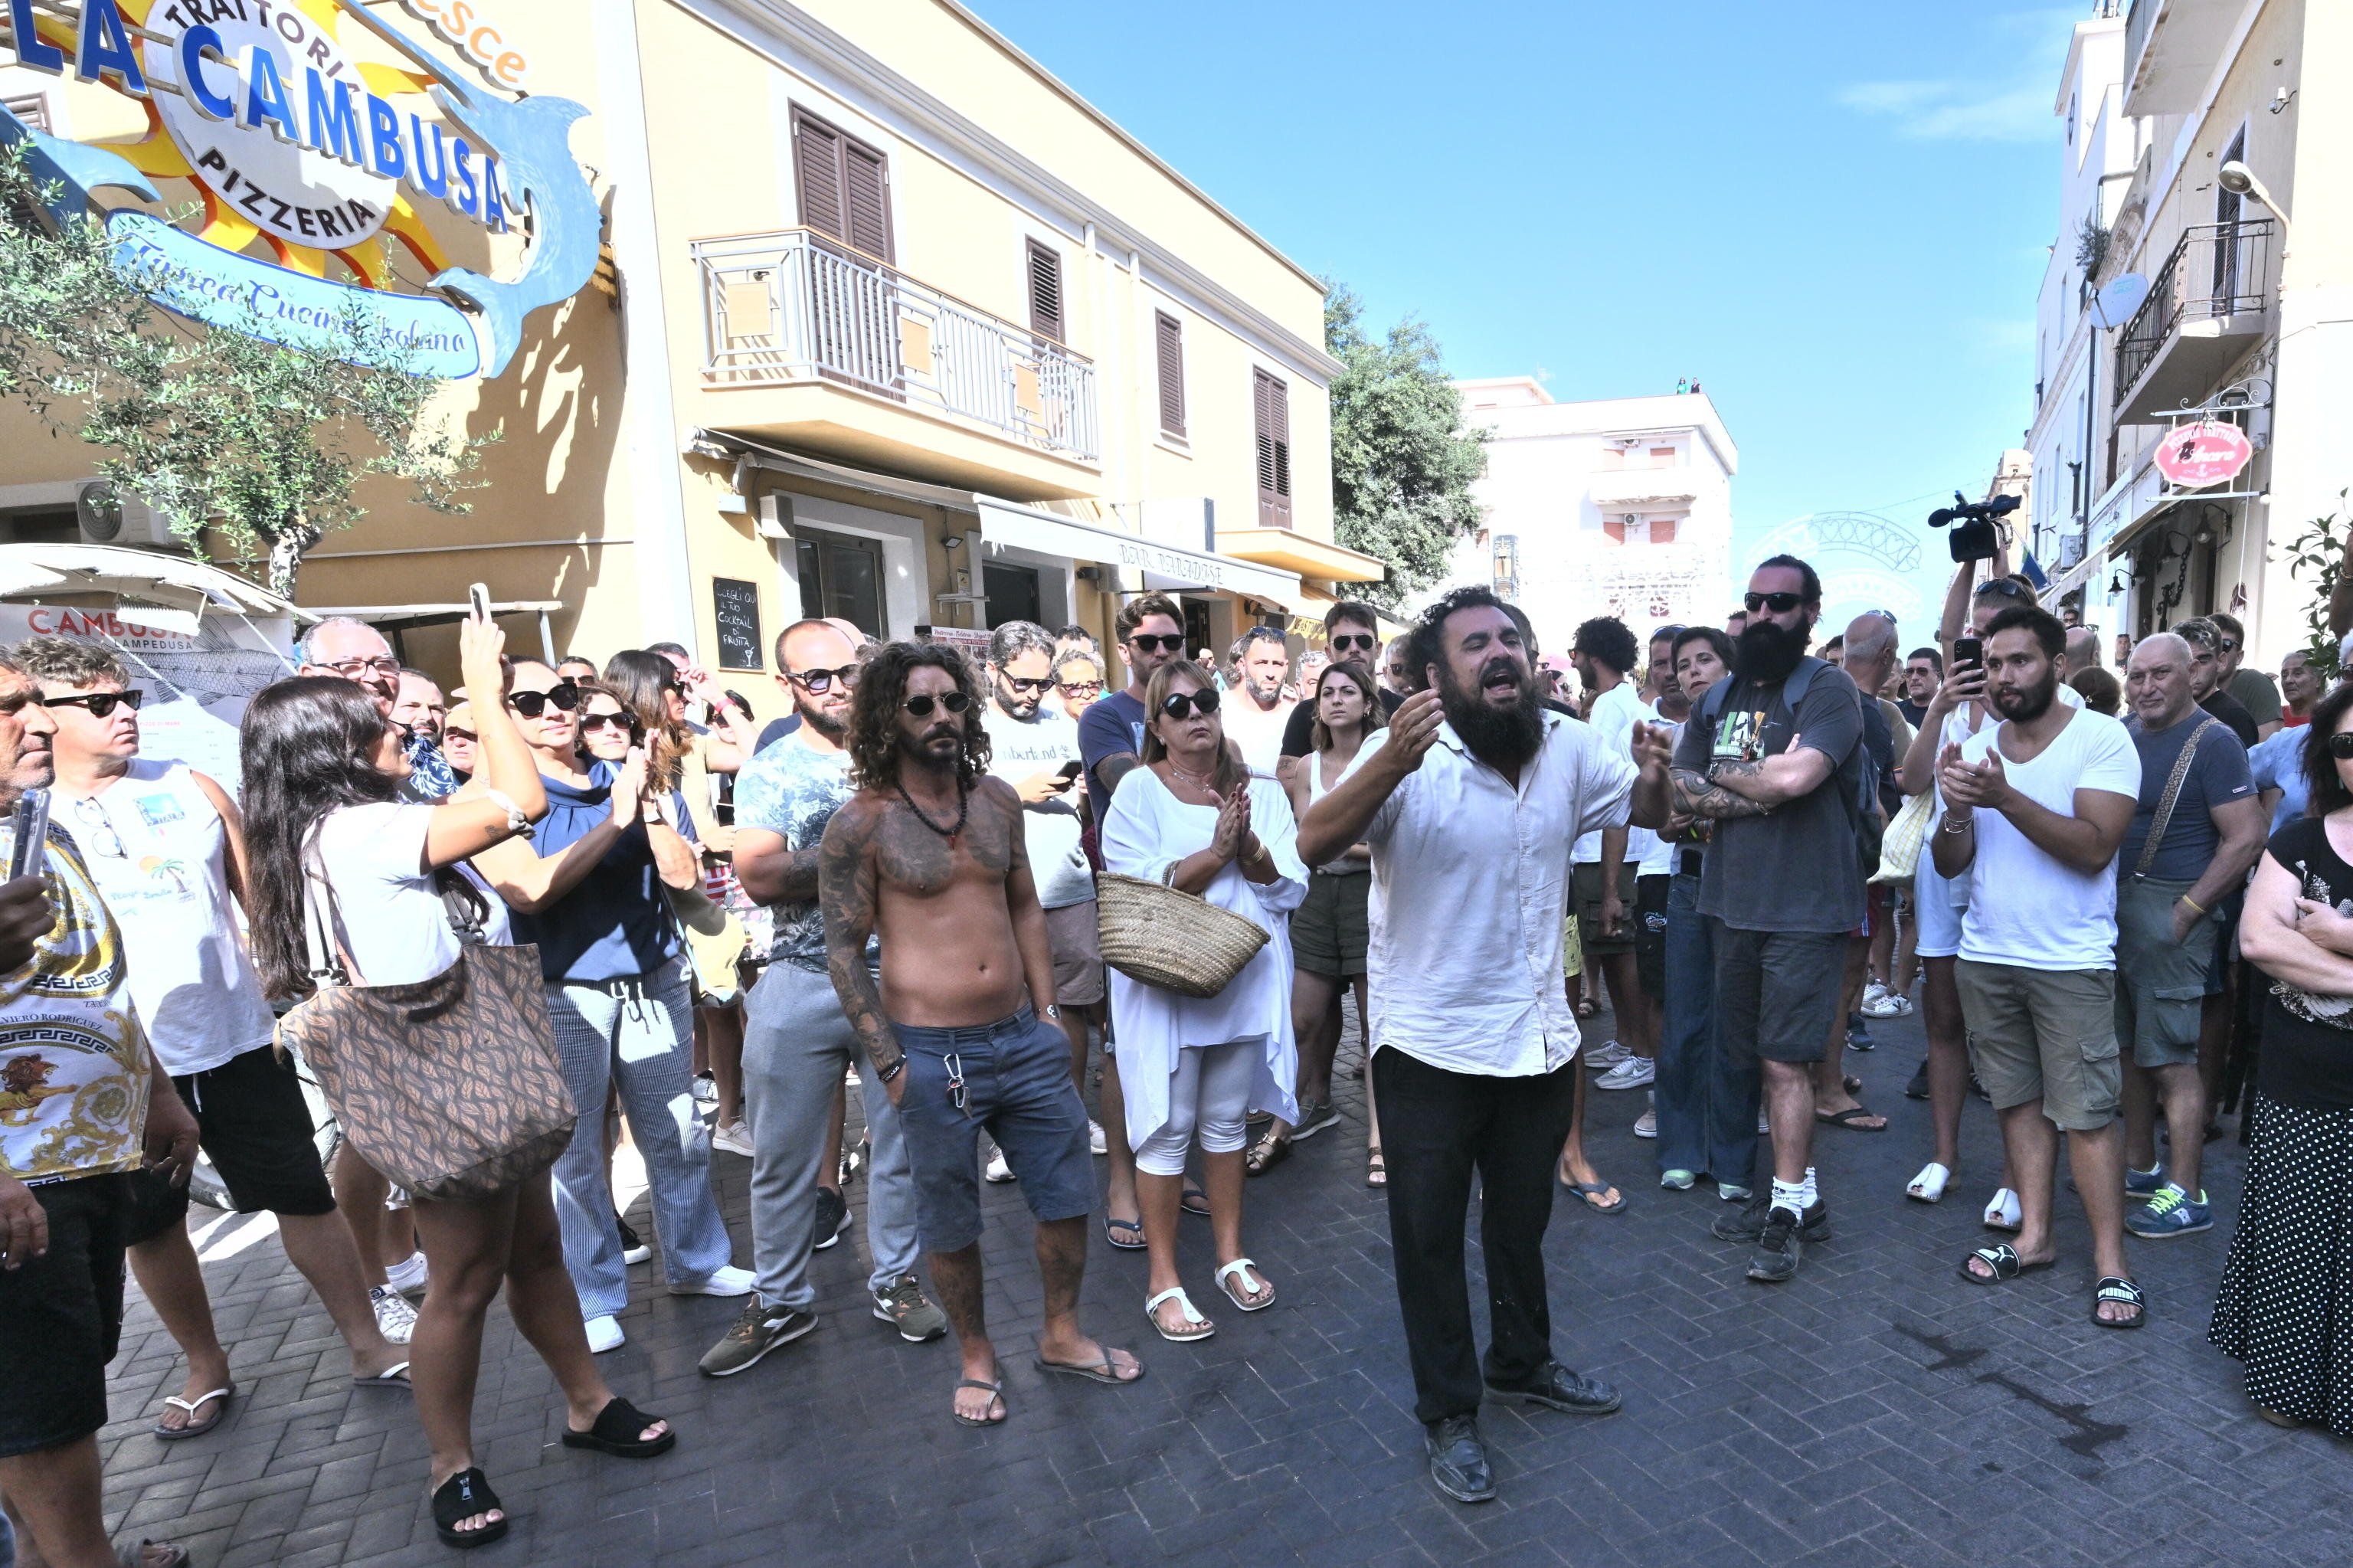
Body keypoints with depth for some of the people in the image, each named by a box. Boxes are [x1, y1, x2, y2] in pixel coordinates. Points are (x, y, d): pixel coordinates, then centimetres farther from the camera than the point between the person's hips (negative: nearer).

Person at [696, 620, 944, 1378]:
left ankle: (896, 1278, 31)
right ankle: (780, 1301, 28)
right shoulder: (768, 772, 0)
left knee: (900, 1141, 12)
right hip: (801, 983, -1)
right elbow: (759, 877, -14)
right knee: (782, 1155, 9)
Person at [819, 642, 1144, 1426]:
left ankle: (1062, 1335, 38)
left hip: (1023, 1038, 5)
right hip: (934, 1053, -5)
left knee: (1069, 1196, 15)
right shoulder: (861, 824, -10)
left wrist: (1046, 1012, 9)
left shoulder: (997, 798, 4)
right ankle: (977, 1358, 37)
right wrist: (890, 1064, -8)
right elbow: (844, 952, -7)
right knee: (951, 1222, 13)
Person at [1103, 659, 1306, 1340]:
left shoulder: (1261, 791, 6)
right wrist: (1216, 851, -19)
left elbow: (1291, 887, -1)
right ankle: (1163, 1280, 18)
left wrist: (1249, 848, -18)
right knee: (1168, 1128, 4)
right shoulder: (1139, 791, -5)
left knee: (1226, 1121, 16)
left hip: (1246, 981, 4)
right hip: (1166, 985, -3)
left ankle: (1231, 1255, 32)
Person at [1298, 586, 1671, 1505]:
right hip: (1429, 1048, -4)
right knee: (1430, 1235, 12)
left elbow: (1647, 812, 10)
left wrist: (1654, 773, -13)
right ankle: (1447, 1413, 33)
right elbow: (1313, 846, -34)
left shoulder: (1567, 747, -5)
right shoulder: (1410, 758, -21)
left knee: (1523, 1219, 25)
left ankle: (1521, 1363, 49)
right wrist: (1392, 762, -49)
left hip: (1539, 1038, 5)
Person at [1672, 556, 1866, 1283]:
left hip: (1805, 909, -6)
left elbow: (1794, 775, -24)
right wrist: (1753, 796, -10)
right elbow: (1683, 790, 6)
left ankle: (1788, 1210, 9)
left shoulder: (1828, 690, -7)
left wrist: (1724, 776, -6)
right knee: (1766, 1059, 13)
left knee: (1786, 1061, -4)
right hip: (1734, 903, 7)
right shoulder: (1721, 696, 13)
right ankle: (1800, 1193, 26)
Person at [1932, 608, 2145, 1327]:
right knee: (2018, 1099, 12)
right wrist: (1957, 812, -17)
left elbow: (2094, 848, -18)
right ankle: (2034, 1236, 22)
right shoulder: (1975, 747, 6)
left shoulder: (2102, 738, -7)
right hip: (1985, 954, 5)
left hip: (2070, 962, -4)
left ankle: (2111, 1262, 10)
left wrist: (2004, 796, -27)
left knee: (2086, 1111, -2)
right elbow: (1949, 863, 3)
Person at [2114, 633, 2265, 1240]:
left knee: (2171, 1057, -4)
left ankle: (2186, 1196, 4)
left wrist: (2187, 912, -17)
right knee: (2128, 1046, 14)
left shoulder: (2213, 742, -9)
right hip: (2115, 907, 7)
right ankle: (2139, 1167, 26)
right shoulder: (2126, 734, 11)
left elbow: (2246, 838, -15)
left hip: (2168, 911, -7)